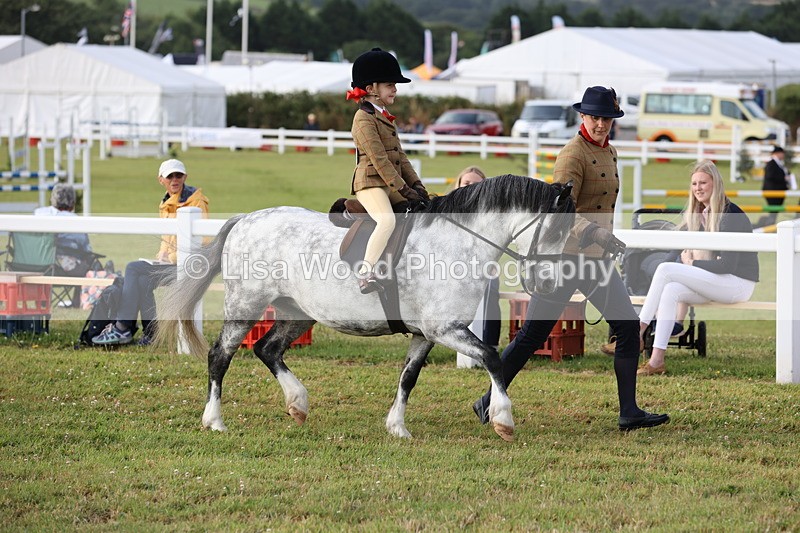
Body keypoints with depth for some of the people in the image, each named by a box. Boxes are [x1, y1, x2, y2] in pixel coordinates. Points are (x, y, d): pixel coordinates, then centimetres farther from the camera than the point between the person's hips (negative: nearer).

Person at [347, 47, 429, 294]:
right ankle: (366, 273, -34)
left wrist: (416, 184, 7)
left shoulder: (384, 117, 20)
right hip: (370, 182, -10)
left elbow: (399, 156, 18)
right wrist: (403, 189, -18)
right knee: (387, 220, -32)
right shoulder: (364, 118, -10)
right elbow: (379, 160, -16)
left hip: (390, 183, 10)